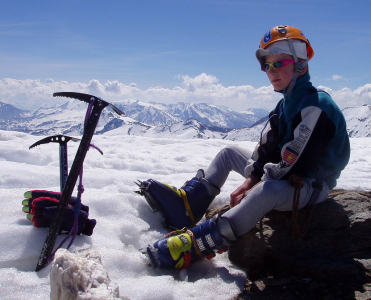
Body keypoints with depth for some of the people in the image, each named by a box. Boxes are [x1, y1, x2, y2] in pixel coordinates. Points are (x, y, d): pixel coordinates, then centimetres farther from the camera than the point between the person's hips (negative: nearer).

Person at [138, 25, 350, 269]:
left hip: (311, 185, -9)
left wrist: (251, 191, -23)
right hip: (285, 176, 10)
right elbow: (267, 147, 6)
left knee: (269, 190, -43)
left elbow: (294, 164, -27)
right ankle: (188, 203, 1)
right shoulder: (287, 103, 9)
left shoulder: (316, 105, -22)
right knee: (230, 152, 14)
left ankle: (196, 243, -45)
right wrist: (249, 181, -7)